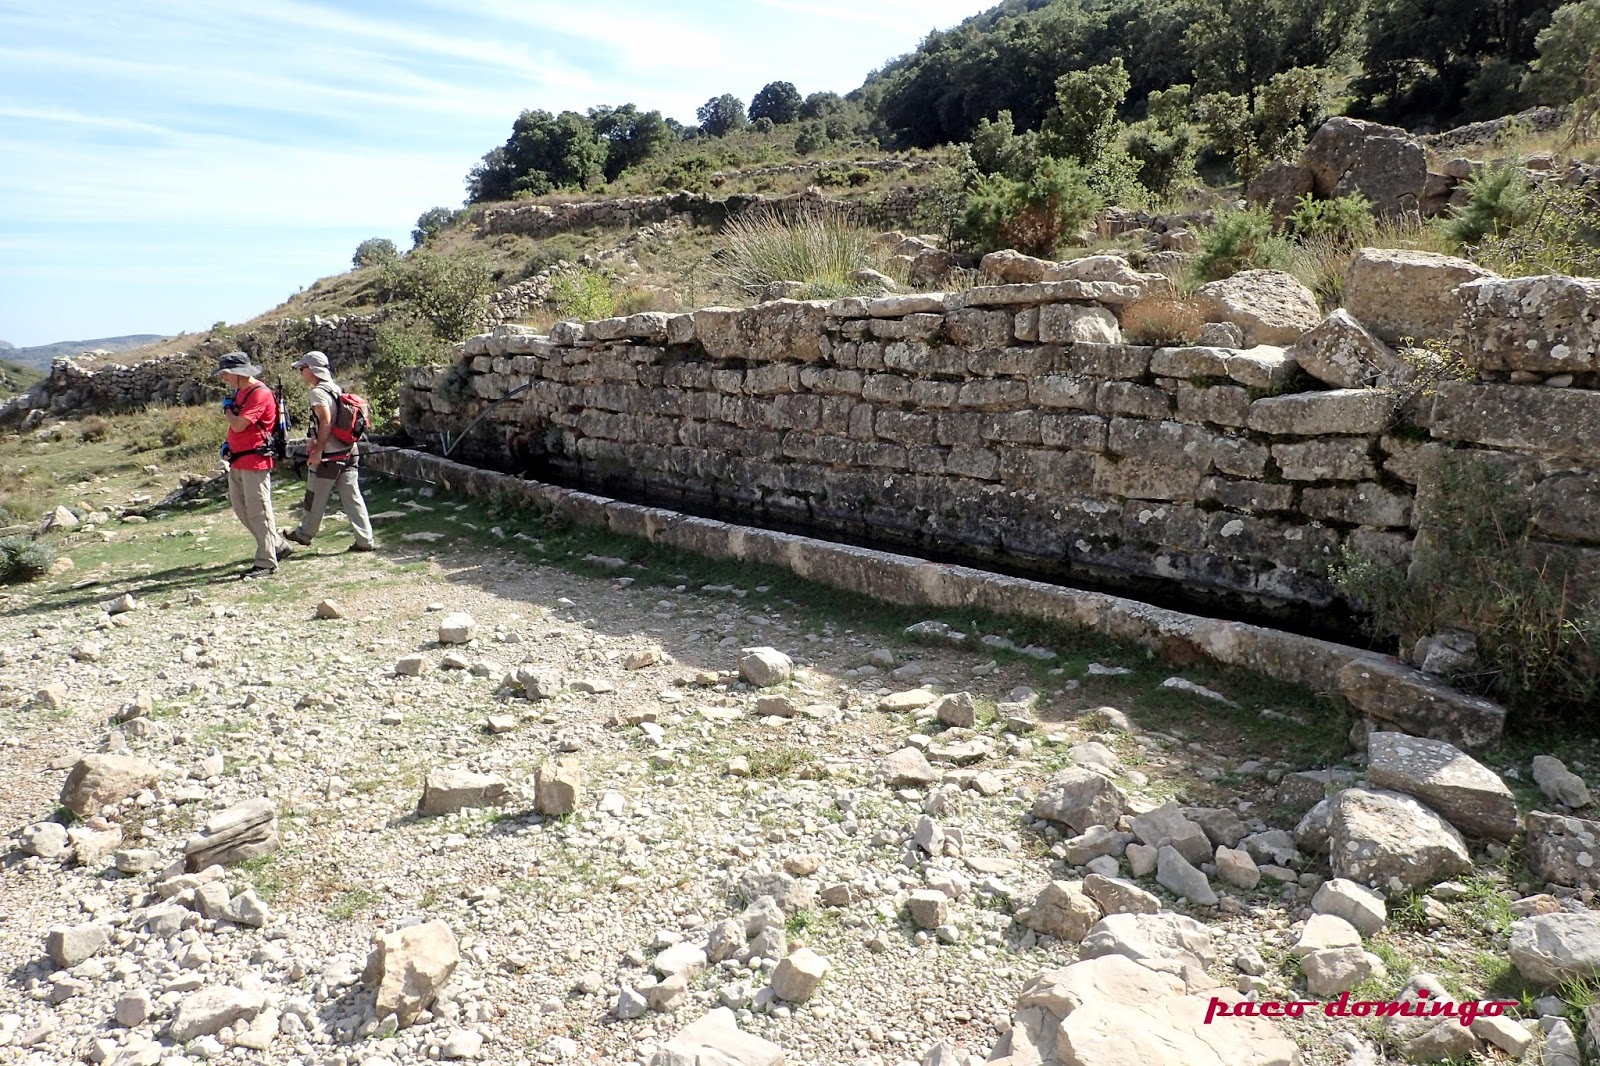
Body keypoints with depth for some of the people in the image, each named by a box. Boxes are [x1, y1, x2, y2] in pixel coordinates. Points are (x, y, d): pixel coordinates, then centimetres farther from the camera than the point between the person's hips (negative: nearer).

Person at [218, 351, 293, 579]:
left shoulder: (260, 393, -15)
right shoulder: (239, 392, 16)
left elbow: (239, 424, -21)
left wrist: (227, 409, -2)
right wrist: (228, 445, 8)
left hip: (255, 462, -10)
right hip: (237, 462, 10)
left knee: (259, 512, -7)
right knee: (241, 508, 14)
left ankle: (266, 563, -4)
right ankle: (278, 546, 24)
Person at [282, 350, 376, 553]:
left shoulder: (318, 392, -13)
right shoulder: (335, 388, 14)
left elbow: (326, 422, -22)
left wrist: (317, 450, -19)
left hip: (328, 456, -8)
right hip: (348, 452, 8)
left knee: (315, 498, 10)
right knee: (352, 496, 5)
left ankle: (304, 534, 26)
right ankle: (365, 540, 2)